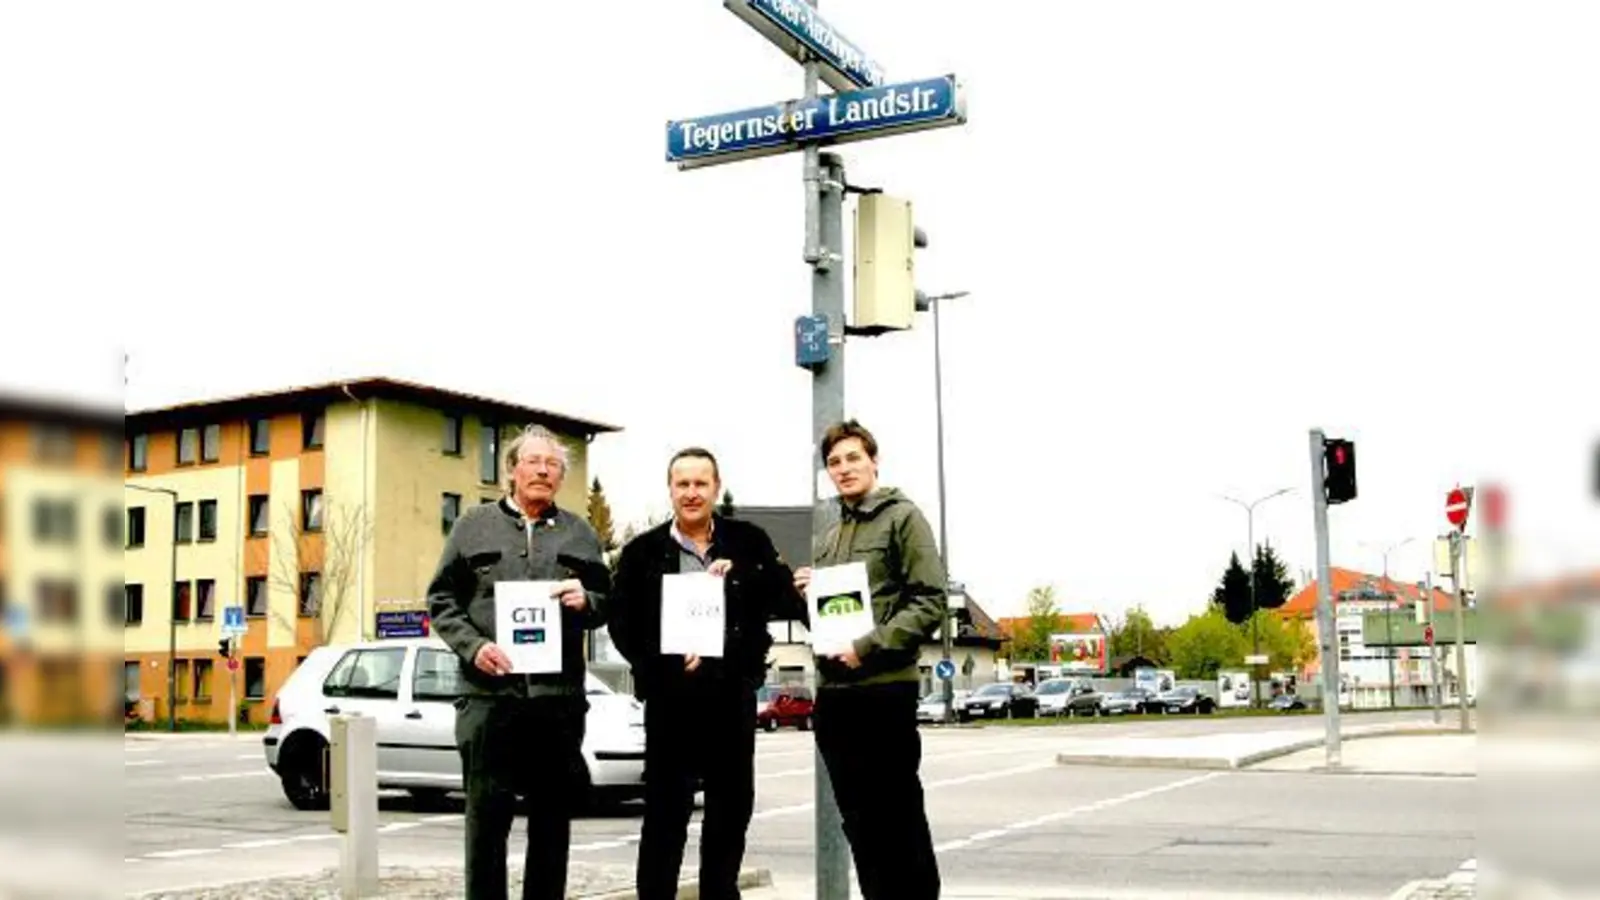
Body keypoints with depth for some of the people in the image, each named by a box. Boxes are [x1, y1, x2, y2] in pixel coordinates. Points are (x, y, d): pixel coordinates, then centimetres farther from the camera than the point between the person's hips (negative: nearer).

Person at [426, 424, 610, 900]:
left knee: (553, 816, 8)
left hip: (559, 695, 2)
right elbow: (441, 599, 7)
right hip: (489, 693, -2)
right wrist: (472, 646, -9)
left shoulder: (580, 534, 14)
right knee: (487, 815, -1)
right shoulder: (474, 525, 10)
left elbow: (606, 605, 14)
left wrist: (586, 601, -8)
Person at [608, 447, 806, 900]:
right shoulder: (643, 551, 2)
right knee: (665, 813, 1)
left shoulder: (748, 542, 6)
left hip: (734, 694, 3)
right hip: (671, 696, -2)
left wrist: (741, 576, -17)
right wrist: (666, 661, -16)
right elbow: (623, 625, -2)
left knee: (732, 809, 13)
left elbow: (787, 602, 1)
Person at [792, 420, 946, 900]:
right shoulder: (827, 537, 19)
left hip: (885, 687, -7)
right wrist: (805, 594, 4)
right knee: (859, 822, 11)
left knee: (899, 820, -2)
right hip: (832, 691, 7)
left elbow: (930, 603, -10)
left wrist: (868, 646, -18)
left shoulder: (902, 517, -1)